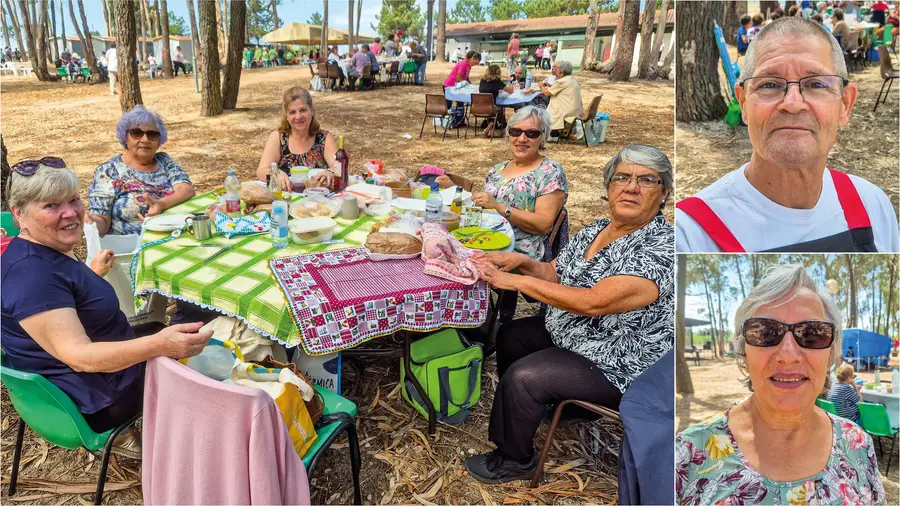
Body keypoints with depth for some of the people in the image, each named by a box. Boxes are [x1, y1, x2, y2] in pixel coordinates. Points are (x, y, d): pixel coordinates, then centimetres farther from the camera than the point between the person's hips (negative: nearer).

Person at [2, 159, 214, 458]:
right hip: (88, 405, -10)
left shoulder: (48, 252, 2)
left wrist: (93, 273, 28)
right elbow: (78, 355, -36)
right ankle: (118, 435, 14)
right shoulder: (30, 274, -29)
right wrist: (159, 345, -48)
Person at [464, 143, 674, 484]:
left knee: (522, 377, -19)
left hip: (619, 366, -9)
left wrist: (516, 280, -27)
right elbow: (555, 273, 9)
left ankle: (514, 460, 9)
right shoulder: (595, 230, 1)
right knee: (510, 335, 13)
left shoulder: (663, 247, -27)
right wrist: (521, 261, -13)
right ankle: (518, 413, 39)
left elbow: (593, 302, -33)